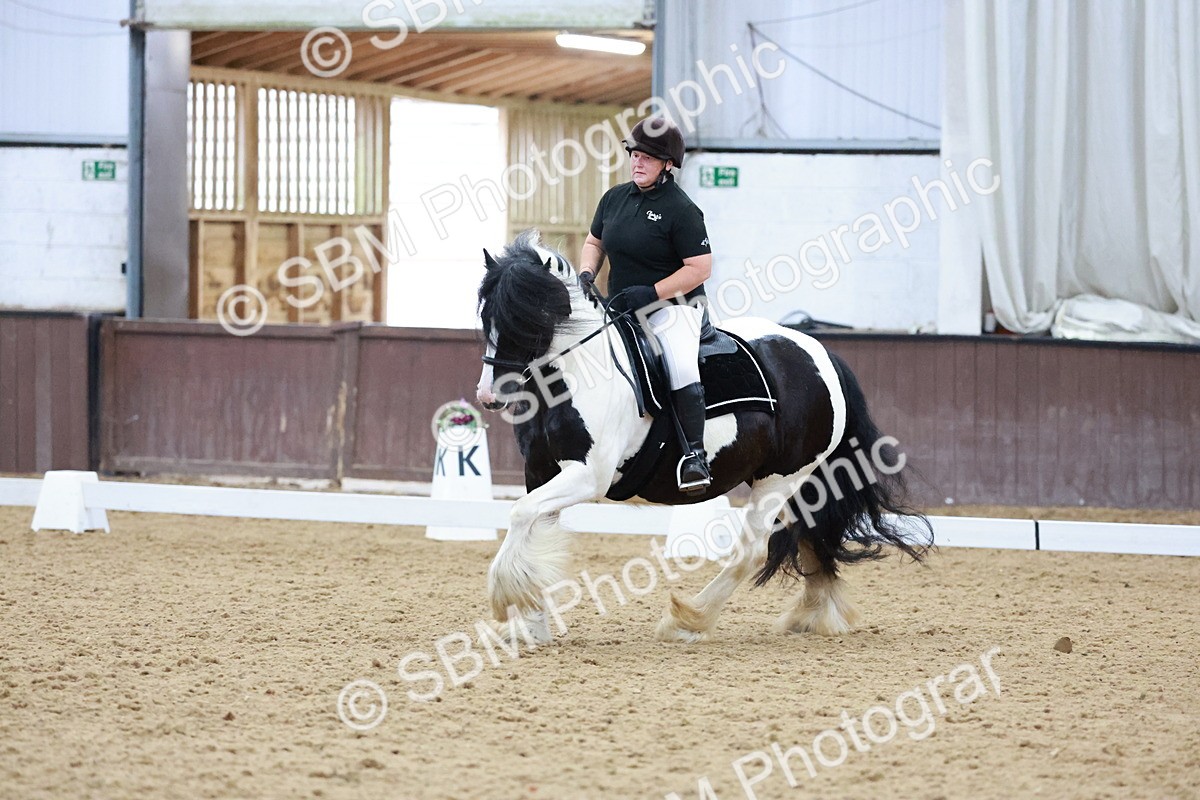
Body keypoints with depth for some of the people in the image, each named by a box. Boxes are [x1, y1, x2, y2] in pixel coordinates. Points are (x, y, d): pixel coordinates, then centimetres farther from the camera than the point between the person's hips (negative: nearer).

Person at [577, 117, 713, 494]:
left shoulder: (680, 209, -13)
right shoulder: (615, 198, 8)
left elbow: (700, 268, -16)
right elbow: (594, 242, 23)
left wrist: (650, 292, -22)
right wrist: (586, 275, 1)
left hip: (672, 305, -7)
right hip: (619, 309, 7)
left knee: (683, 368, -30)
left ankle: (694, 454, -22)